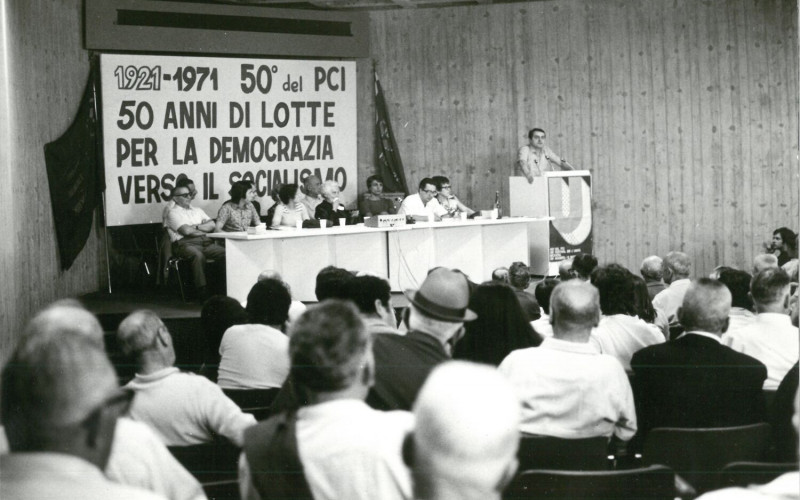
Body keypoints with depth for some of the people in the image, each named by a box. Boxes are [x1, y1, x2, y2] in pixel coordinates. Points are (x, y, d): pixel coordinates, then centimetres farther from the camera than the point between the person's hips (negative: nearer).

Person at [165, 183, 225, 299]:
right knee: (198, 255, -39)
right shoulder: (173, 212, 8)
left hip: (206, 242, 6)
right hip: (185, 243, -6)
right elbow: (186, 231, -6)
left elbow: (212, 225, 15)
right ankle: (202, 291, -37)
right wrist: (204, 229, 6)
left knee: (225, 252, -22)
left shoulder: (197, 210, 28)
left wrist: (196, 227, 0)